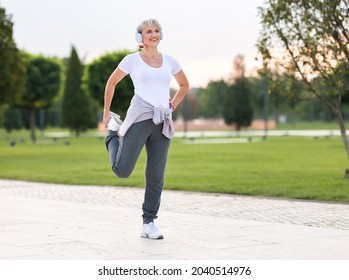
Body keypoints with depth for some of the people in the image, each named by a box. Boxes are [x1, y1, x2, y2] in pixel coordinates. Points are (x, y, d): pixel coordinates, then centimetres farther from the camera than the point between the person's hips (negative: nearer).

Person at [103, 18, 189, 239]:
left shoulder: (170, 61, 11)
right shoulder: (132, 60, 3)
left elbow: (184, 85, 26)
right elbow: (112, 82, 12)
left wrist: (173, 105, 13)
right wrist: (106, 113, 12)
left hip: (162, 123, 3)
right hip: (139, 119, -3)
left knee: (156, 177, 2)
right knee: (122, 170, -6)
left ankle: (149, 223, 11)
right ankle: (114, 132, 23)